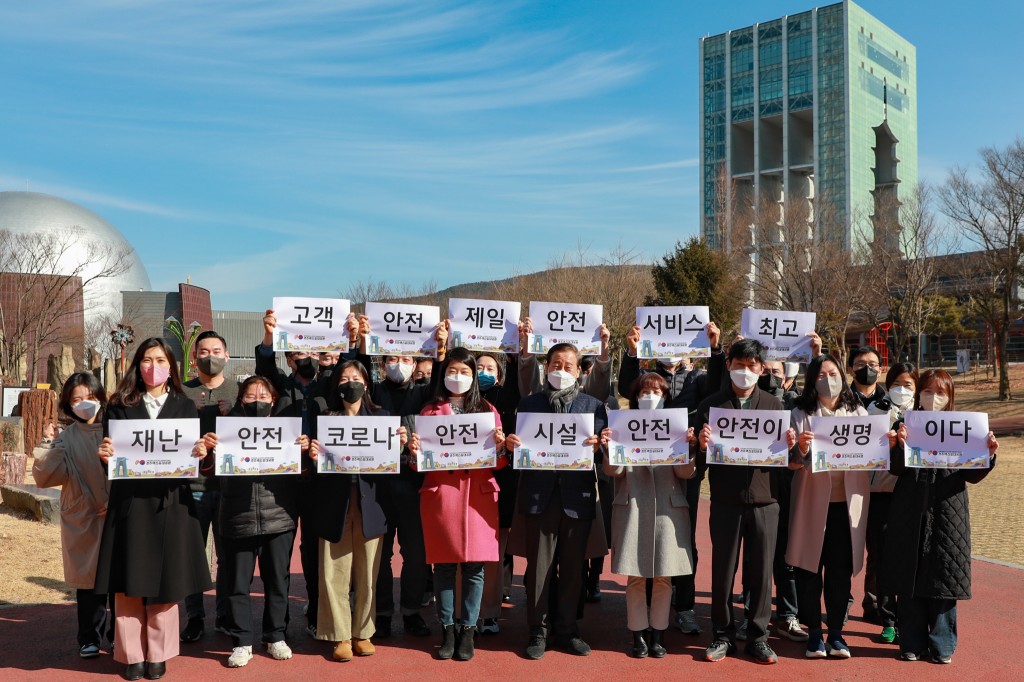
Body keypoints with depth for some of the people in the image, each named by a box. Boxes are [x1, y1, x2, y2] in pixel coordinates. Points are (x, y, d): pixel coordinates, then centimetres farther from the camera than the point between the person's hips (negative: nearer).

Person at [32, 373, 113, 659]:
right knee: (88, 581, 7)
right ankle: (90, 639, 22)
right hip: (83, 521, 1)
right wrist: (49, 448, -15)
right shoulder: (66, 439, 3)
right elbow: (45, 477, -4)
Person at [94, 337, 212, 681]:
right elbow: (110, 455, 2)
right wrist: (105, 454, -20)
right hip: (129, 503, 0)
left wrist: (199, 454, -18)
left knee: (165, 581, 5)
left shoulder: (185, 407, 8)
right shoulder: (120, 407, 6)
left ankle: (158, 654, 18)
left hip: (170, 503, 0)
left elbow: (194, 453, 3)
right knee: (129, 583, 4)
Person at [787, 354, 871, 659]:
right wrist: (801, 449, -24)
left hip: (848, 502, 2)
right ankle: (814, 632, 15)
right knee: (810, 567, 2)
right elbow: (792, 462, -3)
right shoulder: (801, 414, 2)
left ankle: (836, 631, 18)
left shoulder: (858, 413, 11)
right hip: (812, 500, -2)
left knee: (841, 568, 5)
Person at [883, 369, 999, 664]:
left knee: (943, 579, 4)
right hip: (910, 514, 0)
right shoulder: (906, 425, 4)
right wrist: (898, 446, -26)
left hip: (947, 513, 0)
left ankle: (942, 644, 18)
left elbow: (972, 475, 2)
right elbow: (897, 469, -6)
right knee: (909, 579, 4)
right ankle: (912, 642, 17)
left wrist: (988, 455, -17)